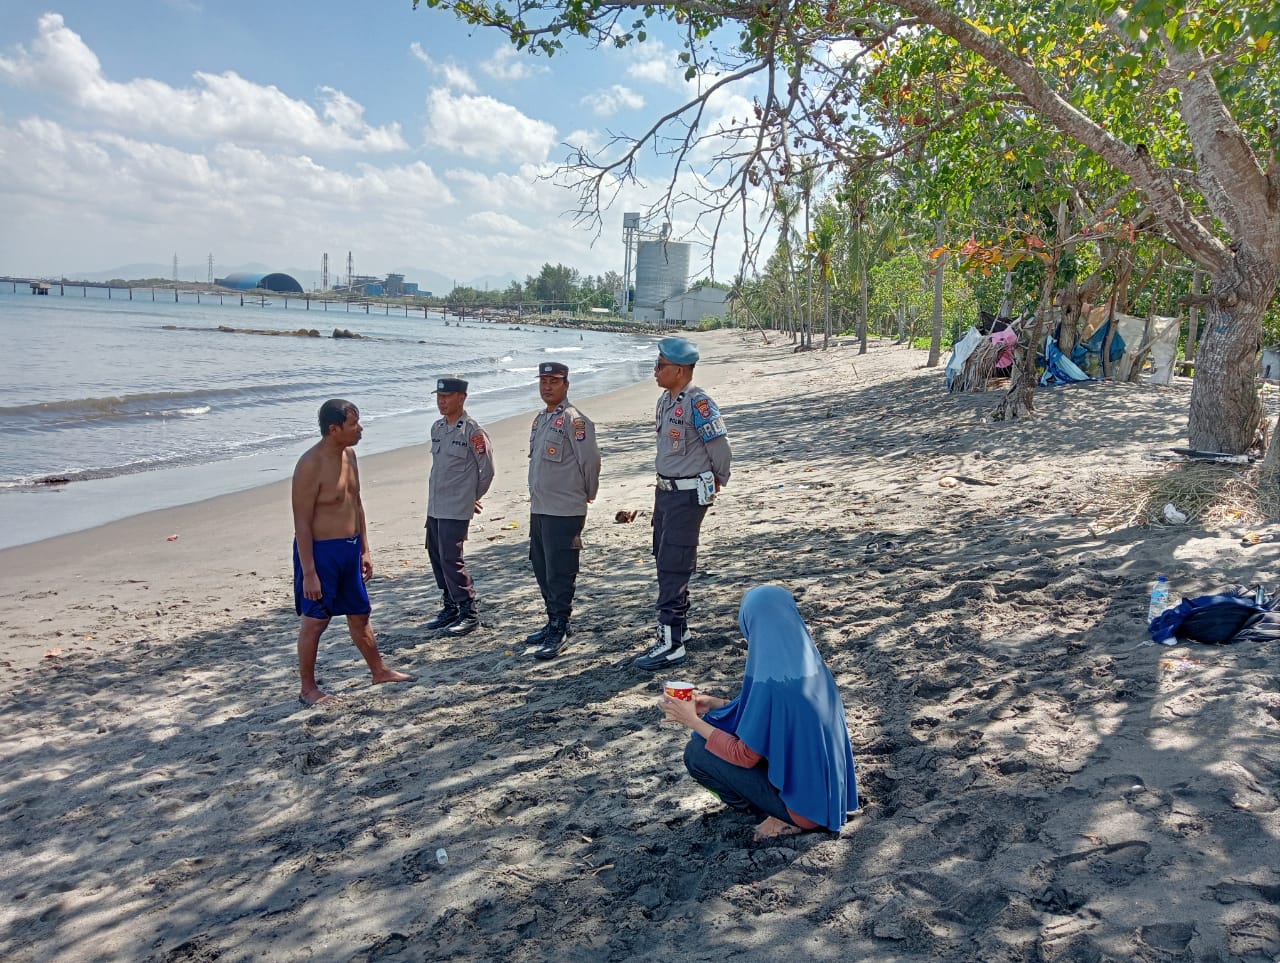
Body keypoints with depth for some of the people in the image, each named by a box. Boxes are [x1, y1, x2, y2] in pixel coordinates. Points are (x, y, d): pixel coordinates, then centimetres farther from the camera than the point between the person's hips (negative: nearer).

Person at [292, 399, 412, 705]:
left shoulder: (348, 455, 6)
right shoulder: (311, 465, -20)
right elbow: (302, 523, -20)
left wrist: (364, 550, 16)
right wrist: (309, 572, -20)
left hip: (350, 548, 8)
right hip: (321, 551, -8)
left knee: (360, 614, 19)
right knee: (315, 621, 4)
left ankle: (379, 671, 33)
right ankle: (308, 689, 18)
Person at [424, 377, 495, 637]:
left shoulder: (472, 431, -11)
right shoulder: (437, 428, 11)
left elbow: (487, 469, -7)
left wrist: (473, 497, 4)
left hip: (456, 510, -8)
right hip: (434, 507, 8)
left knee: (451, 559, -10)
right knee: (436, 556, 13)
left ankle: (468, 613, 1)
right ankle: (450, 607, 26)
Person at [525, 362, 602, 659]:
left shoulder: (573, 420, -14)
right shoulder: (540, 419, 14)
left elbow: (590, 460, -14)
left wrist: (588, 495, -2)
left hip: (564, 512, -9)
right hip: (538, 509, 9)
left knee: (559, 574, -3)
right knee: (542, 570, 16)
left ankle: (560, 631, 6)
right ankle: (554, 623, 29)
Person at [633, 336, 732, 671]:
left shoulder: (698, 404, -19)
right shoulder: (665, 399, 10)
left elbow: (720, 448, -14)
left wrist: (716, 482, 0)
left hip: (689, 495, -10)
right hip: (665, 489, 10)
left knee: (673, 566, -9)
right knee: (664, 560, 17)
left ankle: (671, 645, -4)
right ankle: (678, 628, 31)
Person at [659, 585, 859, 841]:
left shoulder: (772, 680, -27)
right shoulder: (809, 661, -2)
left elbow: (745, 756, -17)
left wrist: (693, 721, -7)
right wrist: (715, 704, 13)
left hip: (803, 800, -8)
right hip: (828, 789, 8)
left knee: (696, 753, -4)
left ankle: (786, 818, 2)